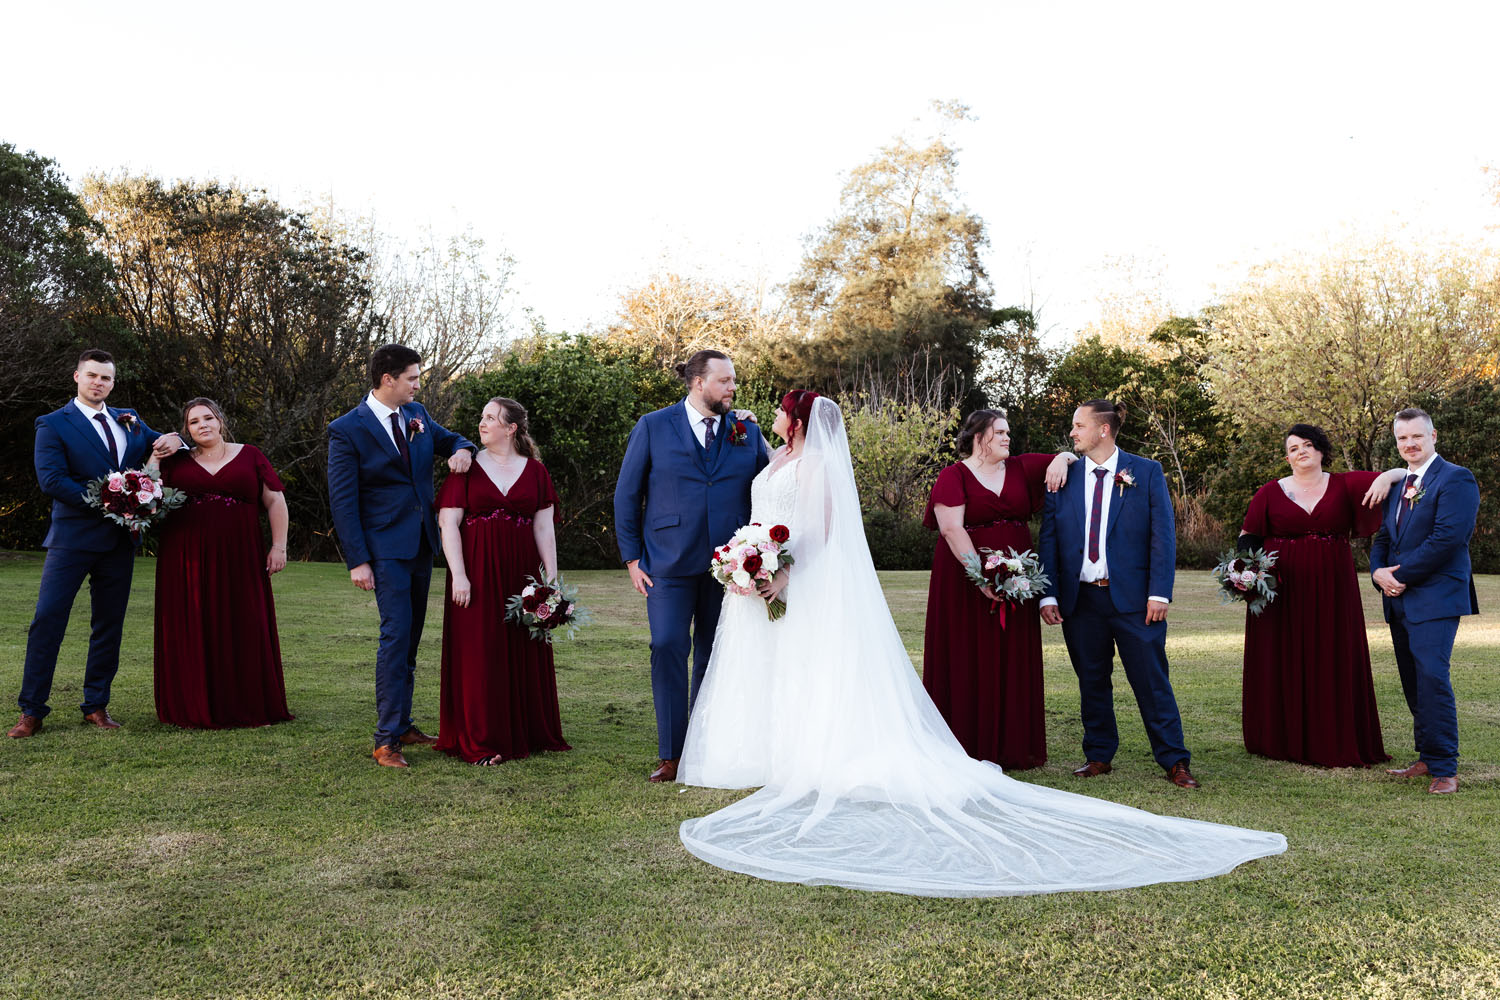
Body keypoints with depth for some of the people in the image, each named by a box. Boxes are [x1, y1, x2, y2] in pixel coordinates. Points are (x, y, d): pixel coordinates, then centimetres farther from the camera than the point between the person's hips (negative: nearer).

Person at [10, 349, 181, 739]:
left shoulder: (129, 421, 14)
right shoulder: (54, 424, -2)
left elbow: (159, 448, 24)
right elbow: (51, 479, -13)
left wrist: (173, 441, -2)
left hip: (120, 539, 5)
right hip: (73, 538, -5)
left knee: (110, 624, 8)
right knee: (47, 619, -5)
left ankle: (96, 706, 18)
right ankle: (32, 710, 3)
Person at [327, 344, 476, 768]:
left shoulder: (416, 414, 8)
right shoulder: (348, 429, -10)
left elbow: (451, 439, 24)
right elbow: (342, 499, -10)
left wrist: (462, 451, -2)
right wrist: (357, 561, -15)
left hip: (422, 543, 7)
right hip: (386, 547, -7)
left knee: (410, 637, 12)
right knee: (396, 634, -11)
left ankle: (402, 725, 23)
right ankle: (386, 740, -4)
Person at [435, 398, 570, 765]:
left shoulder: (535, 470, 7)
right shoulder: (467, 468, 2)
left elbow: (544, 528, 5)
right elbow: (449, 524, -4)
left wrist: (552, 578, -1)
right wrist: (458, 575, -13)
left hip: (522, 571, 2)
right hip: (477, 571, -2)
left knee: (525, 651, 7)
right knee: (479, 652, 0)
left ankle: (529, 732, 21)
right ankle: (481, 741, 9)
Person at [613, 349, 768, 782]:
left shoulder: (748, 431, 9)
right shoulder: (652, 428, 3)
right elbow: (627, 494, 5)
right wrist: (631, 557, 0)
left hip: (728, 564, 2)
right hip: (669, 563, -2)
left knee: (714, 657, 7)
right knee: (668, 649, -8)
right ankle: (671, 756, 1)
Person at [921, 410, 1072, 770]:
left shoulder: (1020, 468, 11)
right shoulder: (954, 476, -4)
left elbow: (1070, 457, 19)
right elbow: (951, 528, -15)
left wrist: (1062, 458, -5)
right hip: (966, 581, -5)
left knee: (1013, 663, 7)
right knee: (968, 662, -1)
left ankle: (1012, 747, 15)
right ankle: (969, 749, 6)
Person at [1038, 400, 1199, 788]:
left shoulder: (1146, 472, 1)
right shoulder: (1063, 476, 7)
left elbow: (1163, 535, -2)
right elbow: (1049, 539, 6)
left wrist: (1159, 593, -10)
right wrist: (1048, 595, -3)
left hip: (1132, 596, -2)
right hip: (1080, 598, 3)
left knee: (1152, 681, 1)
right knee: (1092, 682, 11)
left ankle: (1174, 761, 12)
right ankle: (1099, 756, 24)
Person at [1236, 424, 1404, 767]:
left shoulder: (1344, 486, 5)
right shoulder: (1270, 492, 4)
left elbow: (1399, 475, 2)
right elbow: (1247, 535, 8)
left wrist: (1386, 478, -21)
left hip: (1332, 593, 1)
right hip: (1282, 593, -1)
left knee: (1331, 663, 3)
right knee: (1283, 665, 4)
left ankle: (1332, 741, 12)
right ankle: (1283, 740, 13)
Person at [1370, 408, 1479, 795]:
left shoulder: (1455, 479, -7)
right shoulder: (1397, 484, 19)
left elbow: (1448, 538, -17)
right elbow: (1383, 536, 19)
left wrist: (1401, 575, -14)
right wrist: (1378, 571, -1)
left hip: (1435, 598, -8)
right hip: (1399, 600, 8)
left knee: (1432, 678, -14)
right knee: (1413, 683, 11)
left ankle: (1444, 770, -8)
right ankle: (1428, 758, 21)